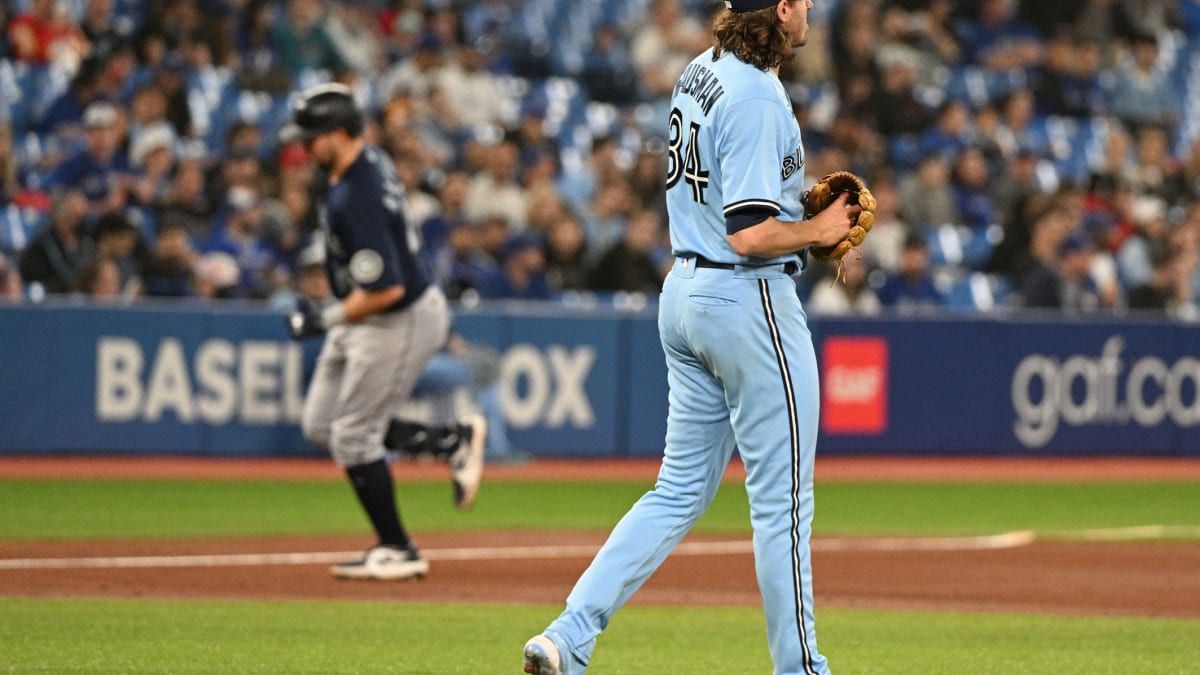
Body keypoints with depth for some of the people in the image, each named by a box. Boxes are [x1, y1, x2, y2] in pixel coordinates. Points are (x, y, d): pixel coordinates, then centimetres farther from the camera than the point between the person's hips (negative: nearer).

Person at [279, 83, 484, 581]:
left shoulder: (356, 200, -30)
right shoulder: (371, 160, 1)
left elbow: (385, 289, -33)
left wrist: (325, 320, -21)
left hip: (398, 325, -10)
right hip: (363, 321, 10)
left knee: (353, 437, -3)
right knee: (320, 425, 13)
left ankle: (397, 551, 9)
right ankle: (452, 445, 20)